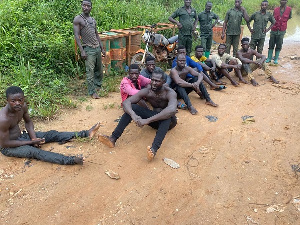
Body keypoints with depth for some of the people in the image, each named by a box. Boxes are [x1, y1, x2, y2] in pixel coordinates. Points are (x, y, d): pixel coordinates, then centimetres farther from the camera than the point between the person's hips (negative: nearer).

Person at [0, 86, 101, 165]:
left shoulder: (22, 106, -11)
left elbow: (28, 121, 8)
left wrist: (33, 137, -9)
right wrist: (31, 142, -21)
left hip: (20, 136, 8)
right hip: (8, 148, -8)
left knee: (52, 135, -3)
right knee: (34, 151, -32)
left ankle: (86, 133, -6)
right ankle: (71, 160, -53)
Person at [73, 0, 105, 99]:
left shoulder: (93, 20, 16)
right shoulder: (78, 19, -3)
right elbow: (77, 36, -9)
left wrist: (102, 48, 17)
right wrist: (82, 51, -17)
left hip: (97, 47, 7)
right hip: (88, 48, -6)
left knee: (99, 69, 13)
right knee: (90, 71, -7)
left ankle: (98, 85, 31)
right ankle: (92, 92, -2)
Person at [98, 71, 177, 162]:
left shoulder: (170, 93, -26)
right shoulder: (147, 91, -14)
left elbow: (172, 110, -47)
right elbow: (126, 102, -21)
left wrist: (147, 120, -52)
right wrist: (133, 115, -44)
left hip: (168, 121, -4)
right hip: (154, 118, 4)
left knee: (167, 115, -40)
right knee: (132, 107, -19)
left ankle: (154, 149, -55)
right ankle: (113, 138, -27)